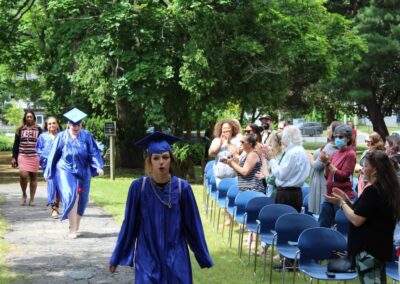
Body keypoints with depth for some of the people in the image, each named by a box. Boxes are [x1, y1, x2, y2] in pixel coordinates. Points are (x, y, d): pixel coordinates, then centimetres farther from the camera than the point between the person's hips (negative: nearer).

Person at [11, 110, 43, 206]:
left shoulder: (38, 129, 6)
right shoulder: (20, 129, 8)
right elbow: (16, 144, 10)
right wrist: (14, 157, 5)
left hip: (35, 157, 0)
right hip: (22, 156, 0)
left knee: (33, 177, 3)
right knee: (23, 175, -17)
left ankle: (32, 199, 11)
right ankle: (24, 195, 5)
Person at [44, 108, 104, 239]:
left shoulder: (86, 136, 0)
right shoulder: (62, 137, -2)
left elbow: (94, 153, -3)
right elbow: (53, 155, 4)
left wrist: (98, 166, -18)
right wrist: (48, 172, 9)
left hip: (82, 172, 3)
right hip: (66, 171, -2)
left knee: (81, 199, 9)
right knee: (71, 196, -18)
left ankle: (75, 226, 30)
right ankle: (73, 229, -15)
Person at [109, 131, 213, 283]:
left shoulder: (182, 187, -7)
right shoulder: (138, 187, -8)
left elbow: (193, 224, 1)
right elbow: (129, 223, 0)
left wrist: (203, 256, 6)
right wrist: (117, 257, 4)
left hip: (175, 257, 1)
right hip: (147, 257, -1)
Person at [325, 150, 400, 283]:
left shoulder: (372, 190, -20)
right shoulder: (388, 188, 9)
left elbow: (357, 220, -19)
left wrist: (341, 202, -6)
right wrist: (346, 200, 13)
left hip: (368, 248, -10)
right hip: (381, 246, 10)